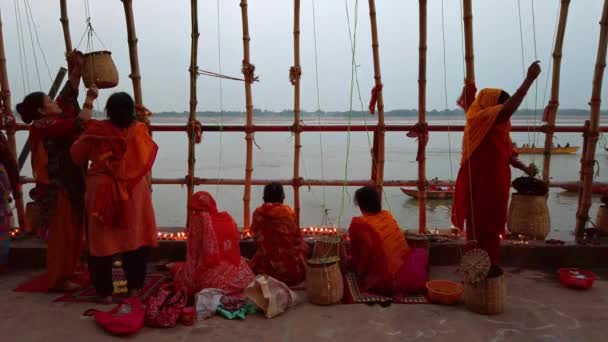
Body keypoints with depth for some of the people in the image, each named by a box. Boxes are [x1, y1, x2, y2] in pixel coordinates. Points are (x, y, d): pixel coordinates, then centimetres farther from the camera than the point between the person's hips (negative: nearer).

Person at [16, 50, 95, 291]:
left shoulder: (51, 121, 9)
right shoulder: (43, 126, -18)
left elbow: (67, 96, 15)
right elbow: (78, 125, -27)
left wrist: (76, 71, 9)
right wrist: (90, 100, -18)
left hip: (67, 186, 10)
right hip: (57, 189, -10)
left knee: (70, 232, 17)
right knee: (61, 234, -2)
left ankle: (65, 274, 31)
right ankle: (58, 280, 9)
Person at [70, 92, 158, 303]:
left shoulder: (96, 130, -9)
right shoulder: (139, 130, -5)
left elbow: (77, 156, 4)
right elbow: (149, 155, 14)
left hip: (101, 191, -1)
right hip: (134, 191, 2)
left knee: (101, 241, 10)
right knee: (134, 238, 14)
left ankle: (105, 292, 16)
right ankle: (135, 287, 20)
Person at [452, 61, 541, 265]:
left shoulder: (498, 128, 14)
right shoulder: (479, 120, -15)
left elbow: (507, 154, 18)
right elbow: (510, 107, -30)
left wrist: (525, 168, 3)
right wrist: (529, 79, -26)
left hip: (494, 186, 10)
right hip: (479, 187, -9)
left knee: (492, 231, 17)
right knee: (479, 232, 0)